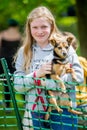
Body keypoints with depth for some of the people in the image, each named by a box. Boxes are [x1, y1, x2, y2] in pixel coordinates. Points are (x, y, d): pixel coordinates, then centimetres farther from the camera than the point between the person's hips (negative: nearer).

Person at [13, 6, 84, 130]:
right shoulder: (24, 52, 6)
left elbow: (78, 76, -13)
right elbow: (17, 85, 1)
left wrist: (45, 82, -17)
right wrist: (36, 74, -17)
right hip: (35, 110, 3)